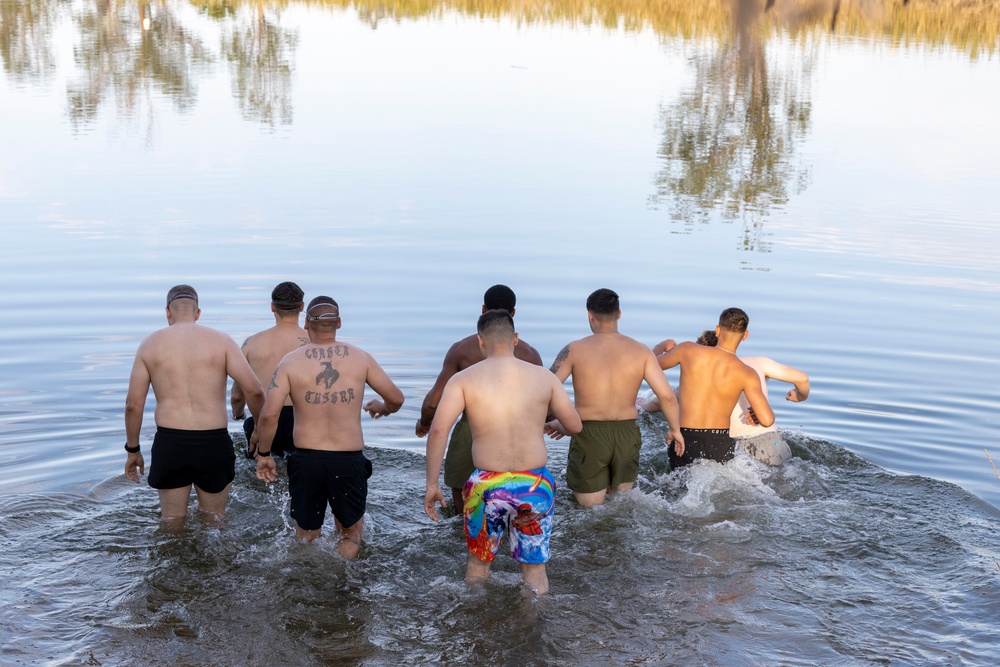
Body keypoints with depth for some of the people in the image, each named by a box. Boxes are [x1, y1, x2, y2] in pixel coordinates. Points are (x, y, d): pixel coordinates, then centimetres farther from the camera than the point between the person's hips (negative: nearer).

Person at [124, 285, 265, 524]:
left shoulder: (150, 344, 5)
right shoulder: (220, 341, 1)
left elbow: (133, 404, 2)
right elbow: (253, 390, -8)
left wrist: (132, 450, 13)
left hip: (169, 442, 1)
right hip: (213, 442, -1)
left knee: (172, 523, 16)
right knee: (213, 523, 15)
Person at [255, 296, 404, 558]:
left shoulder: (291, 361, -4)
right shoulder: (360, 357, -1)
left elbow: (269, 415, -11)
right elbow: (396, 399, 7)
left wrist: (263, 454, 4)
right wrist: (382, 408, 29)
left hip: (306, 459, 0)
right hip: (349, 460, 0)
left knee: (305, 538, 20)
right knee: (351, 533, 17)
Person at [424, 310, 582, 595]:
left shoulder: (463, 379, -3)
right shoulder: (544, 377, 2)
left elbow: (438, 429, -14)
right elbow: (575, 426, 10)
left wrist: (432, 485, -7)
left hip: (488, 486, -1)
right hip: (535, 485, 1)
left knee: (478, 561, 21)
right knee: (534, 565, 17)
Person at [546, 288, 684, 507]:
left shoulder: (575, 350, -6)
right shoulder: (641, 351, -1)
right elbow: (667, 395, -4)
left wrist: (552, 422, 11)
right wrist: (675, 429, 12)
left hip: (589, 434, -2)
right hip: (627, 434, 2)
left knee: (590, 509, 8)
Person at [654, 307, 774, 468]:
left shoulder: (688, 350, -6)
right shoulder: (747, 375, -7)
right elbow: (767, 420, -12)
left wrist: (662, 346, 33)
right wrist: (755, 416, 13)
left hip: (685, 441, 1)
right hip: (720, 446, 0)